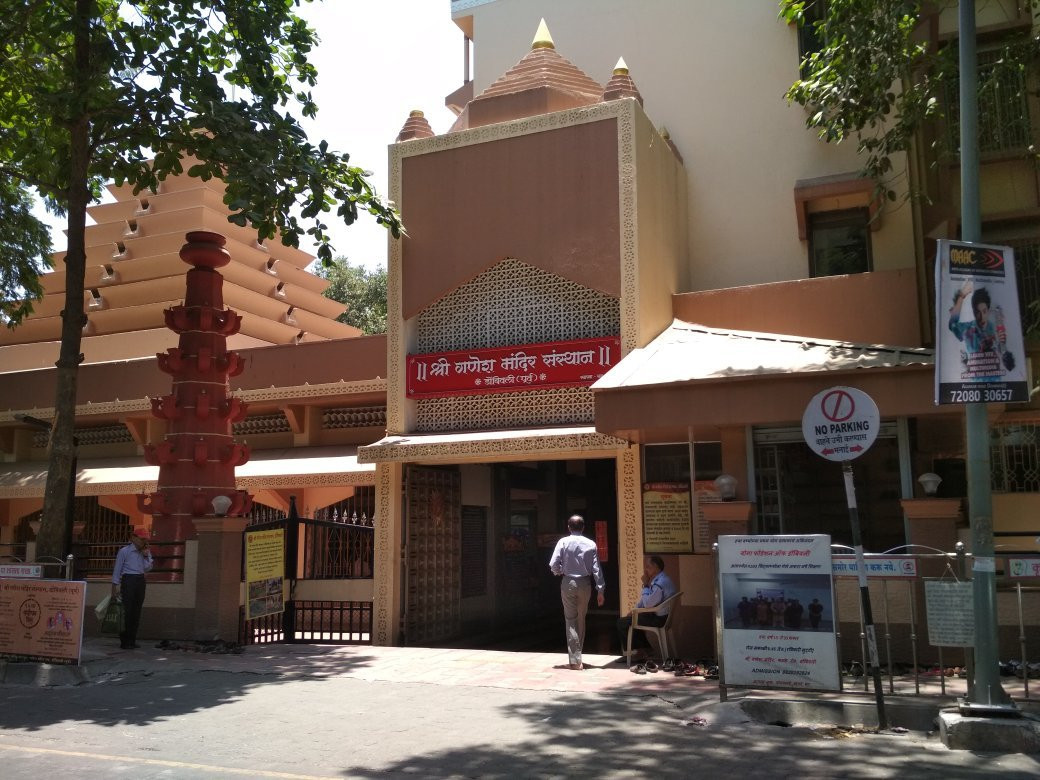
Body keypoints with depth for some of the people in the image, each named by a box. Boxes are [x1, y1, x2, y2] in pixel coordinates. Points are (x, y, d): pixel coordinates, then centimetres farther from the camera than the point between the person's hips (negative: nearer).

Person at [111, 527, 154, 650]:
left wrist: (146, 556, -2)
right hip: (128, 581, -5)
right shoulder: (124, 551, -1)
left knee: (137, 612, 5)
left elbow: (147, 569, 6)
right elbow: (117, 569, -1)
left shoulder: (145, 552, 13)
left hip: (140, 581, 5)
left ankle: (132, 640, 10)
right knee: (128, 611, -10)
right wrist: (115, 586, -4)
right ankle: (125, 641, -6)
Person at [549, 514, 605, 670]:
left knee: (571, 621, 4)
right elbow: (596, 569, -4)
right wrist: (600, 590, -1)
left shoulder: (563, 542, -6)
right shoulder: (591, 544, -2)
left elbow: (553, 564, -11)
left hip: (568, 583, -2)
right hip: (585, 584, 2)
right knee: (581, 620, 17)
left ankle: (575, 660, -2)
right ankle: (577, 656, 26)